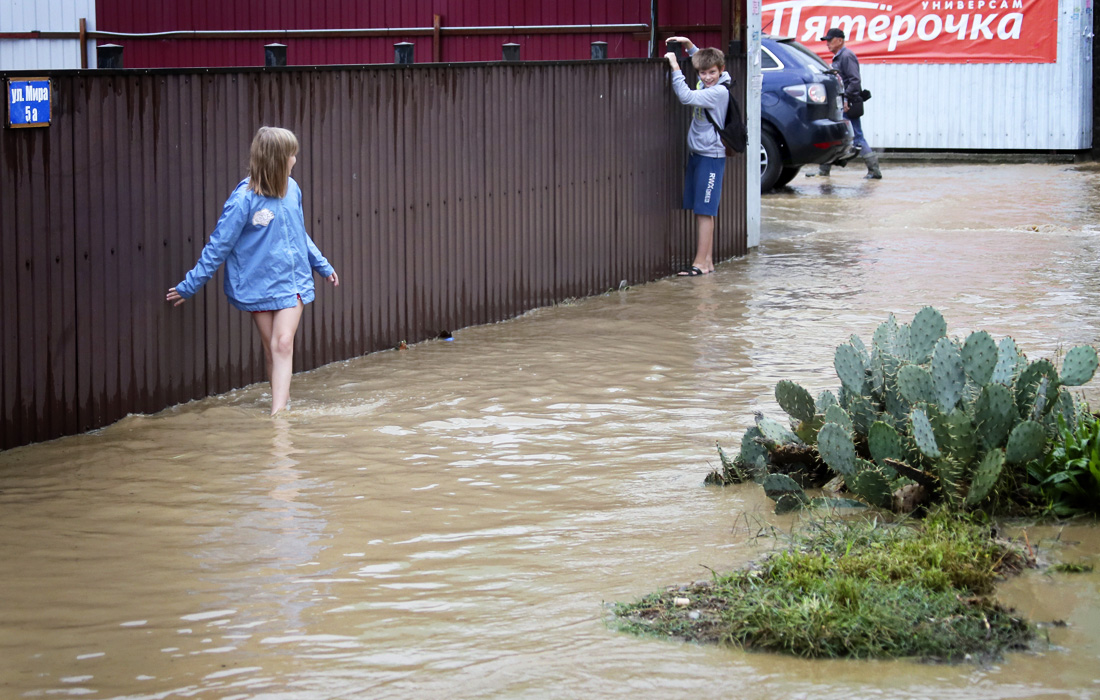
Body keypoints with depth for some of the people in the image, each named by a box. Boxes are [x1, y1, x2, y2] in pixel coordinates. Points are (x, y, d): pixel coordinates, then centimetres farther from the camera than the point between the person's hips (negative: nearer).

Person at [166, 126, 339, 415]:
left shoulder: (292, 189, 1)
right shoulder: (244, 200, -16)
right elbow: (218, 247, -10)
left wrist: (323, 266, 27)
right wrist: (188, 287, -9)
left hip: (293, 280, 3)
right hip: (259, 284, -3)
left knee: (283, 343, -10)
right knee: (271, 348, 7)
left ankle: (278, 412, -16)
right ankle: (283, 399, 22)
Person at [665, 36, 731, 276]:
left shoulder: (719, 92, -16)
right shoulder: (706, 87, 9)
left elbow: (686, 96, -27)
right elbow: (703, 59, 31)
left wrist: (675, 67, -22)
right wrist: (689, 45, 17)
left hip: (711, 156, -9)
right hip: (697, 154, 9)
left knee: (704, 211, -8)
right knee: (701, 211, 9)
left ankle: (701, 262, -8)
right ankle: (708, 260, 13)